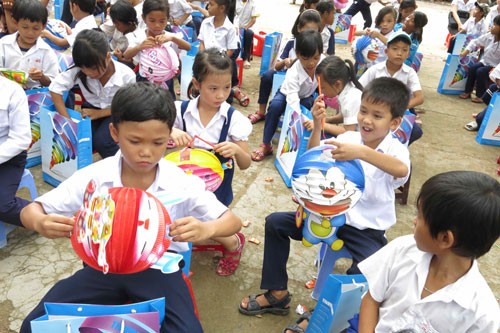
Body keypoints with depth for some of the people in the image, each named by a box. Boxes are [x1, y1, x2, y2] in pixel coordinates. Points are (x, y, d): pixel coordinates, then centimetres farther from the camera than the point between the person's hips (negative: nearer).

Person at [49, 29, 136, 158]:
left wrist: (98, 113, -22)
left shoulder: (126, 76, -26)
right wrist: (67, 120, -24)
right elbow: (55, 88, -17)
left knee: (101, 141, -27)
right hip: (91, 108, 3)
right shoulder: (78, 71, -22)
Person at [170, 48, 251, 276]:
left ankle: (234, 243, 17)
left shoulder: (234, 119, -11)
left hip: (216, 187, -2)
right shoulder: (181, 110, -8)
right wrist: (172, 132, -28)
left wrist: (237, 150, -30)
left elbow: (245, 165, -7)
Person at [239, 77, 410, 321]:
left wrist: (361, 152, -50)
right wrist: (317, 127, -21)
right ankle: (277, 293, 7)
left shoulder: (396, 149, -12)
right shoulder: (348, 138, 0)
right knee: (275, 222, -5)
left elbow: (402, 170, -37)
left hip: (367, 230, -4)